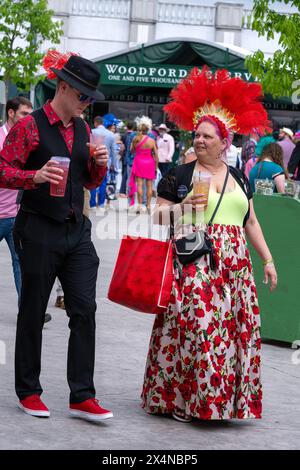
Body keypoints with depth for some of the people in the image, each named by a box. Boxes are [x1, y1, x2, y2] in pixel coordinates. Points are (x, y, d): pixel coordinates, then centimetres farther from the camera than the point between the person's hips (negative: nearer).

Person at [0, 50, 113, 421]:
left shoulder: (82, 129, 11)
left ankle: (82, 397, 0)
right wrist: (36, 176, -29)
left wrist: (99, 163, -2)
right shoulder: (30, 126, -9)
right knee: (32, 311, 6)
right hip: (39, 232, -6)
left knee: (84, 309, -2)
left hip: (76, 230, 6)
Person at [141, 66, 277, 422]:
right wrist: (183, 205, -13)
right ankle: (180, 398, -2)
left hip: (234, 266, 4)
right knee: (193, 326, -10)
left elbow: (251, 222, 19)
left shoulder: (238, 178, 15)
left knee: (235, 328, 2)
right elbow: (157, 216, 4)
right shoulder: (180, 175, 3)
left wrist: (267, 259, 15)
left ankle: (222, 398, 11)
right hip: (193, 264, -4)